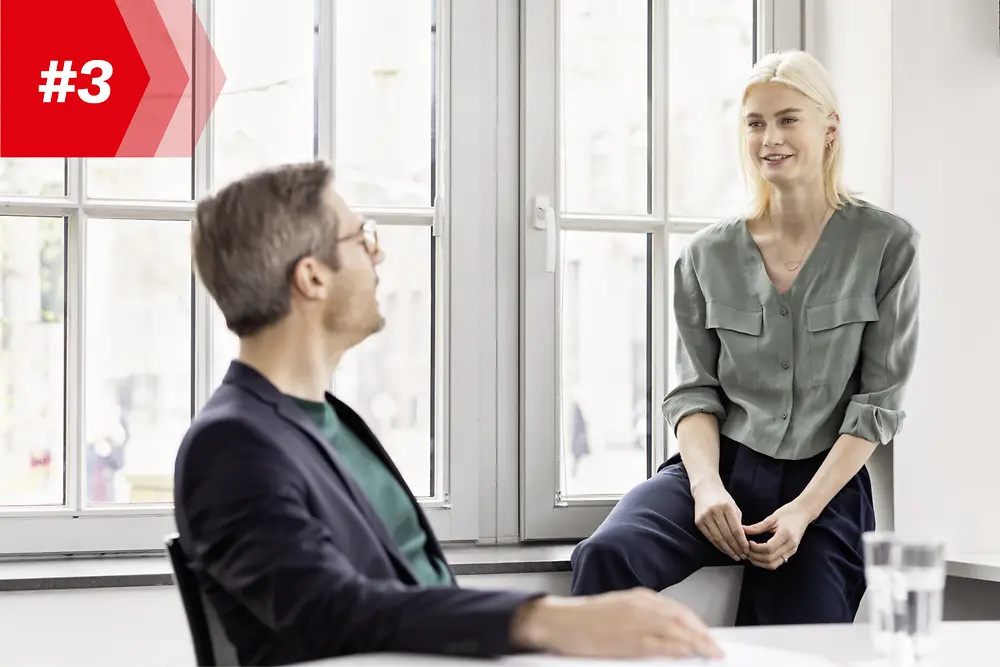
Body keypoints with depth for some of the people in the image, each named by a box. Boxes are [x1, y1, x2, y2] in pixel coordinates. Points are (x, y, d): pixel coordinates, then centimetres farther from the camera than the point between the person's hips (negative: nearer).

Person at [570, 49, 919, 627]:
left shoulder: (887, 245, 0)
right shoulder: (710, 255, 8)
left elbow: (880, 400, -2)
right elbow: (696, 390, 7)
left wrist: (804, 511, -12)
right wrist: (707, 486, -14)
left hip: (826, 487, -1)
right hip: (722, 466, 1)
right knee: (606, 556, -28)